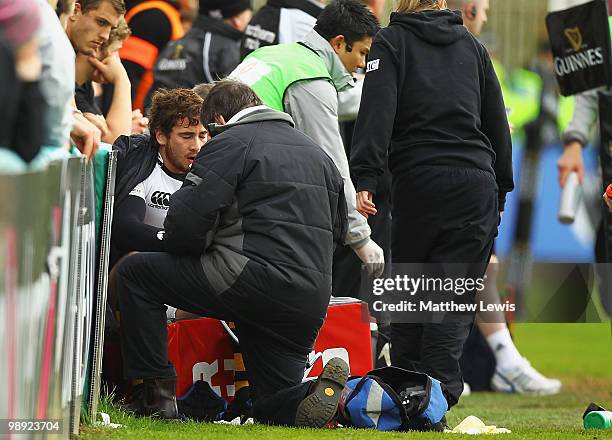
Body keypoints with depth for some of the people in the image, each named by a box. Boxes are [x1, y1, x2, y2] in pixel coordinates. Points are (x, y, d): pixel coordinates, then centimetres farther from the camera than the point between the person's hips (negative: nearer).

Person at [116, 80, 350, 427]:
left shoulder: (231, 143, 1)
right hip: (312, 302, 7)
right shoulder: (318, 153, 24)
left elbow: (187, 220, -7)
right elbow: (338, 227, 29)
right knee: (275, 409, 16)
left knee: (135, 273, 8)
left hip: (251, 281, -7)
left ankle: (156, 393, 4)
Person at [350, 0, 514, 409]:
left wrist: (364, 179, -15)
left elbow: (377, 113, -8)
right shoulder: (473, 45, 18)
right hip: (477, 184, 2)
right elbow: (497, 120, 20)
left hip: (419, 182, -2)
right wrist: (502, 188, 25)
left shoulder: (390, 42, 6)